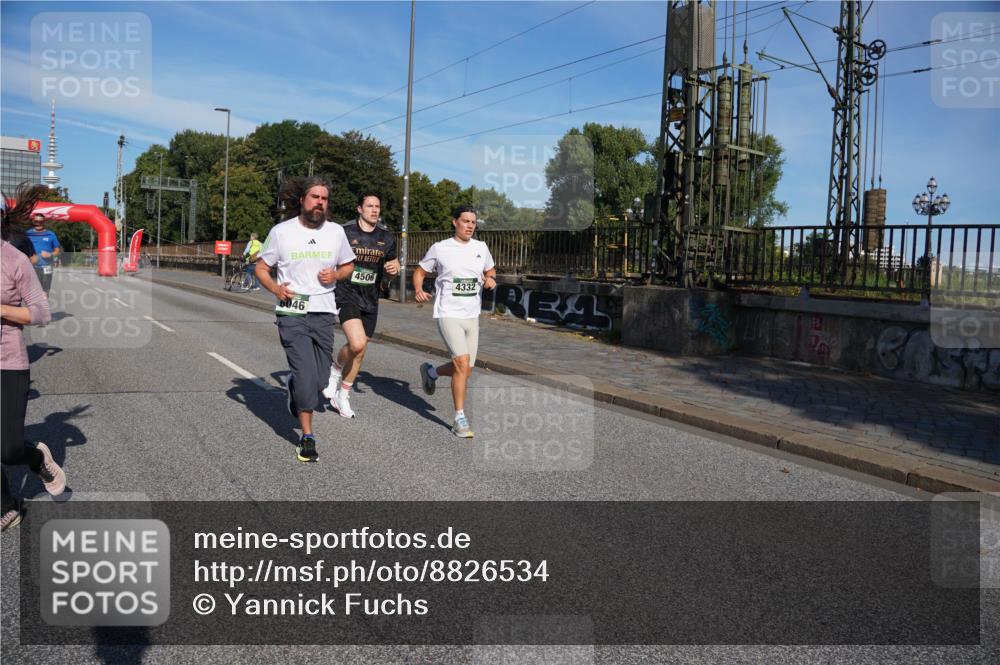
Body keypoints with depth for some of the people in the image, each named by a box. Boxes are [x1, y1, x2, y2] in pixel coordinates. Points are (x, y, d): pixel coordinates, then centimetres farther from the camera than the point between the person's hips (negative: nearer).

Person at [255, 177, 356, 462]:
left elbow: (348, 265, 17)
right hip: (292, 314, -3)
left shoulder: (336, 232, 5)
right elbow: (261, 268, 6)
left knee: (320, 380, 8)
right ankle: (307, 437, 4)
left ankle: (293, 386, 45)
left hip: (323, 314, 3)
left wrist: (335, 274, -6)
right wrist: (275, 287, -14)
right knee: (307, 376, -12)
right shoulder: (281, 231, -2)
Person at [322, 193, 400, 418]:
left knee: (359, 351, 10)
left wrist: (395, 268, -2)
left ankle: (342, 395, 29)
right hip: (347, 296, -5)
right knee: (357, 344, -25)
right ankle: (335, 369, 8)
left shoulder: (387, 237, 6)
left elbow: (393, 261, 20)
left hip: (370, 301, 5)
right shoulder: (345, 232, -6)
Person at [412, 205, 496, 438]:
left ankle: (431, 372, 40)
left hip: (472, 316, 5)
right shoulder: (440, 248, -4)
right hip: (448, 314, -5)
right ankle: (460, 419, -7)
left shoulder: (481, 248, 7)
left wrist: (490, 279, -1)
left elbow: (490, 271, 23)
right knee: (462, 362, -19)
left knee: (465, 369, 9)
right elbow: (420, 272, 7)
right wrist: (418, 290, -13)